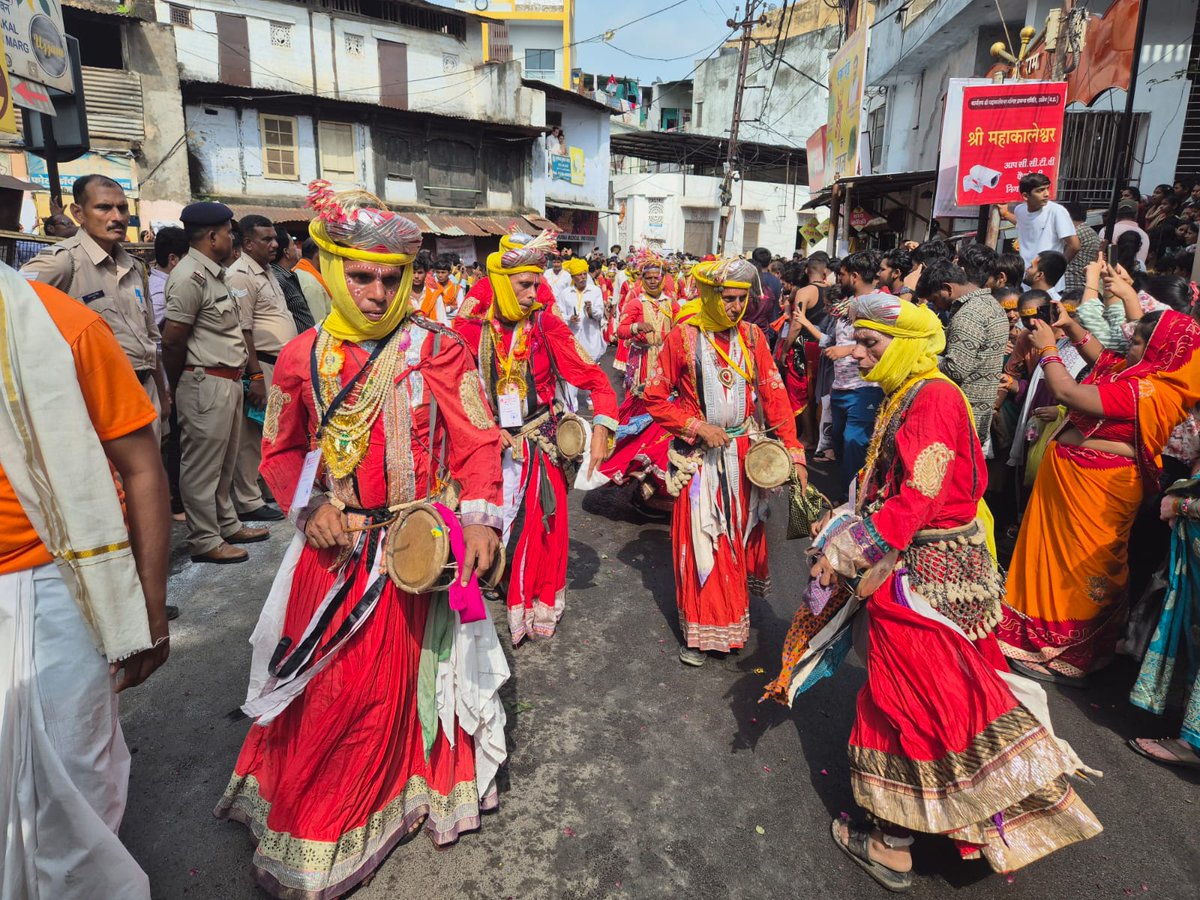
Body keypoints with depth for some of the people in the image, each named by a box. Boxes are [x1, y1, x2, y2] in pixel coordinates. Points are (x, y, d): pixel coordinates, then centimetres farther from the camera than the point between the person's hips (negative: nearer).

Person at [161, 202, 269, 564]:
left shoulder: (213, 273, 15)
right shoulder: (191, 276, -15)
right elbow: (172, 340, -16)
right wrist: (180, 385, -2)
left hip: (227, 381, 10)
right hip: (206, 383, -10)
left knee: (224, 463, 19)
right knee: (202, 466, 1)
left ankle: (227, 525, 32)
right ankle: (204, 541, 11)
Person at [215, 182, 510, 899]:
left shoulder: (438, 350, -7)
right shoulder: (303, 359, 0)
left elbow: (477, 440, -8)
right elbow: (281, 451, 11)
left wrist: (480, 518, -19)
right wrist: (309, 508, -5)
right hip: (336, 547, 2)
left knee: (405, 676, 14)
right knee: (326, 685, 10)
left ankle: (399, 796, 41)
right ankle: (306, 822, 34)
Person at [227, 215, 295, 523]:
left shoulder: (267, 271, 17)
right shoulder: (241, 276, -13)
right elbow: (241, 331, -19)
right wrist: (256, 375, -22)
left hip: (282, 364, 9)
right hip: (261, 365, -9)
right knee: (252, 434, -2)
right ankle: (249, 503, 5)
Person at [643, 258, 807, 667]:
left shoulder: (752, 336, 2)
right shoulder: (683, 337, -8)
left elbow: (774, 395, -1)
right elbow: (655, 398, -5)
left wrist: (794, 453, -9)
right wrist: (698, 427, -14)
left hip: (745, 453, 3)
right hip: (699, 456, -3)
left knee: (742, 537, 12)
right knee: (699, 540, 1)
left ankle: (734, 620, 34)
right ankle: (699, 630, 18)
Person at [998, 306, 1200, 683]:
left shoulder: (1144, 391, -25)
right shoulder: (1142, 374, 4)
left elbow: (1067, 392, -28)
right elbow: (1100, 356, 21)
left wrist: (1048, 348, -15)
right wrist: (1070, 325, 8)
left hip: (1094, 489, -10)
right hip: (1078, 480, 10)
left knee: (1076, 563, 3)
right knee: (1057, 552, 19)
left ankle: (1063, 653, 19)